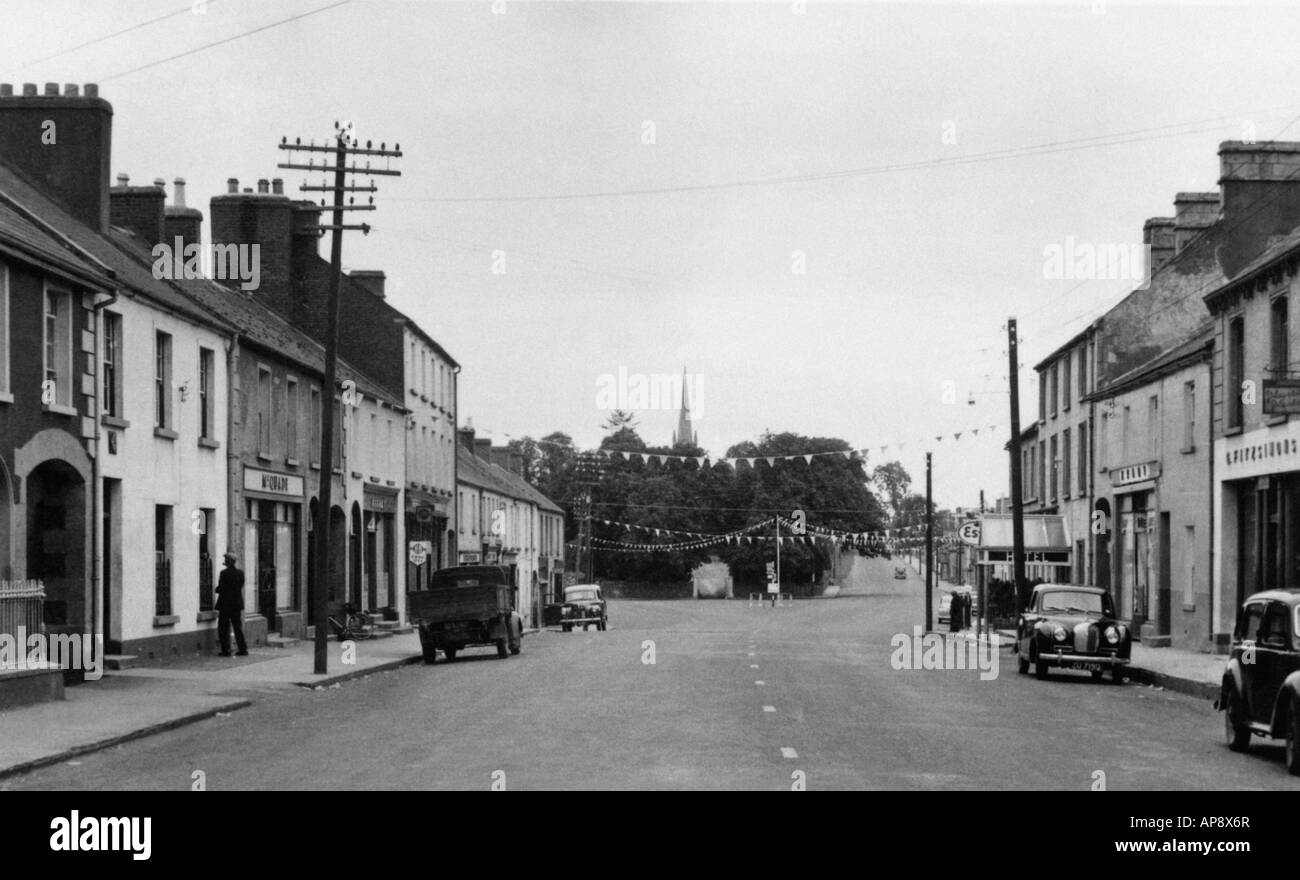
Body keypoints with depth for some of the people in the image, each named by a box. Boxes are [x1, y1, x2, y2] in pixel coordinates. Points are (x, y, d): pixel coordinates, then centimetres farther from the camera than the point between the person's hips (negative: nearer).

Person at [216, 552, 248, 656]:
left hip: (225, 604, -6)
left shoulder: (225, 573, -14)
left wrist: (217, 589, 10)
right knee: (238, 627, 13)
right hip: (237, 604, 6)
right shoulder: (240, 573, 4)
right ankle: (243, 649, 10)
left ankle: (226, 650, -1)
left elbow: (221, 588, -13)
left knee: (223, 628, 2)